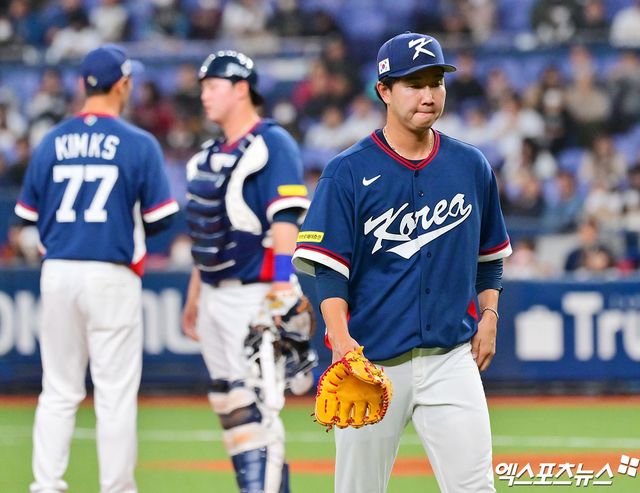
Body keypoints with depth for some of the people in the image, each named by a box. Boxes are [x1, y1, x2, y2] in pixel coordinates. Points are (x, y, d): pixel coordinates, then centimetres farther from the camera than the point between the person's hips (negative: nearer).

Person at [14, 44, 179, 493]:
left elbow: (29, 214, 7)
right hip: (112, 277, -4)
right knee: (116, 394, 1)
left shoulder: (51, 143, 5)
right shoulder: (138, 144, -6)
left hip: (58, 273, 4)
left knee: (58, 392, 10)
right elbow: (161, 217, -6)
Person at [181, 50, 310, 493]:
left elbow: (286, 219, -18)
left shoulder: (273, 144, -9)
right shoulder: (212, 153, 18)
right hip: (215, 295, 9)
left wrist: (281, 285, -26)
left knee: (257, 406, -12)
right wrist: (195, 292, 22)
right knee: (230, 408, 9)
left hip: (254, 293, -9)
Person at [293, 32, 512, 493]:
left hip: (452, 356, 2)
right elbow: (329, 268, -8)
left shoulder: (471, 166, 9)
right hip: (372, 359, -2)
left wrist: (488, 316, 7)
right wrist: (341, 341, -20)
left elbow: (490, 254, 20)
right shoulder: (349, 172, -3)